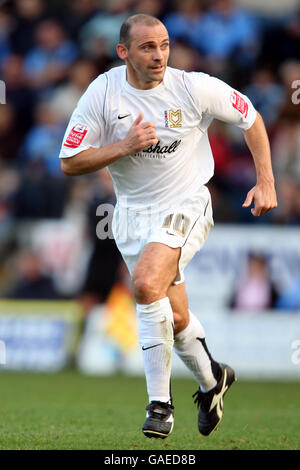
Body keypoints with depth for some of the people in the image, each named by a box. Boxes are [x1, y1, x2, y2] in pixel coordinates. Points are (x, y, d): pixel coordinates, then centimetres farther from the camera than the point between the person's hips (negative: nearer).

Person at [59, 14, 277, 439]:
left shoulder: (195, 88, -13)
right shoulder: (102, 93, -10)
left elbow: (250, 117, 3)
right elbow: (70, 164, -8)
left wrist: (266, 182, 0)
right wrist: (125, 146, -20)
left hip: (186, 207, -4)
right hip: (133, 212, 4)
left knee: (147, 284, -29)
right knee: (174, 318, 11)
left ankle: (160, 402, -19)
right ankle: (211, 380, 42)